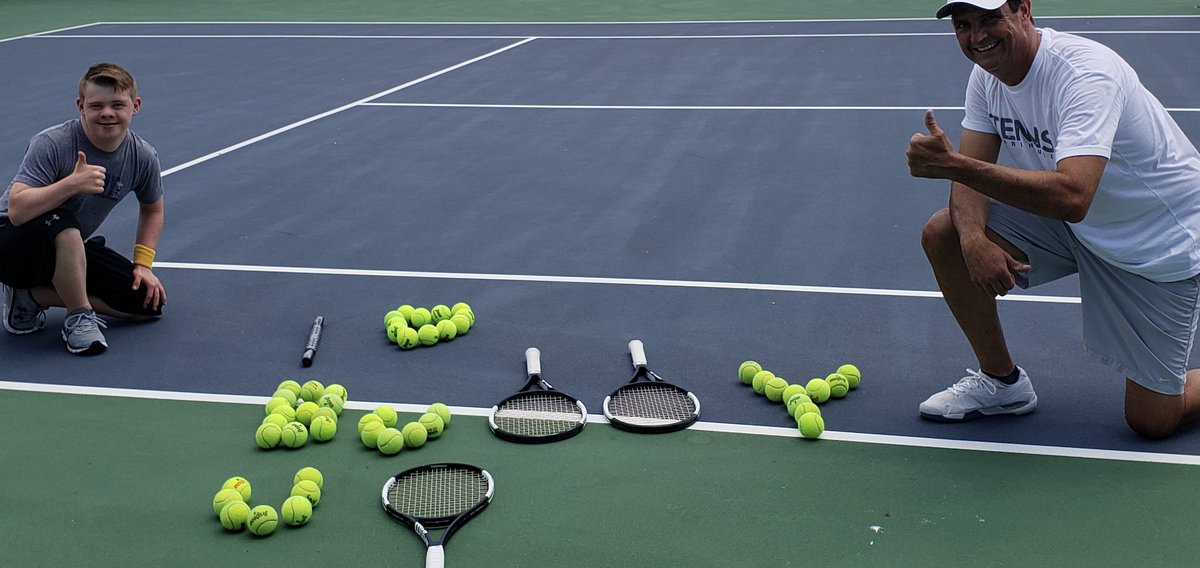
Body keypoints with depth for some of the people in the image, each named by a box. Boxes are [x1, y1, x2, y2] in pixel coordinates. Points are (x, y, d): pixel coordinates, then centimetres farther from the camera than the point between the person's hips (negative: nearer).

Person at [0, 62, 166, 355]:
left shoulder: (143, 157, -8)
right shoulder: (51, 144, -24)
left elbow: (152, 209, 12)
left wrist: (143, 263, 1)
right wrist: (72, 184, -42)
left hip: (71, 250, 6)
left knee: (149, 302, -7)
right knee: (61, 225, -41)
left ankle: (32, 296, -1)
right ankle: (80, 317, -18)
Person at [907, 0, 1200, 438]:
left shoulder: (1084, 73, -31)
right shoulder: (987, 74, -6)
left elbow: (1071, 197, -44)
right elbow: (973, 171, -7)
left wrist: (953, 164, -50)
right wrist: (973, 236, -29)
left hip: (1161, 244, -7)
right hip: (1072, 222, 7)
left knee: (1151, 421, -7)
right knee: (943, 233, -11)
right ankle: (1002, 382, 8)